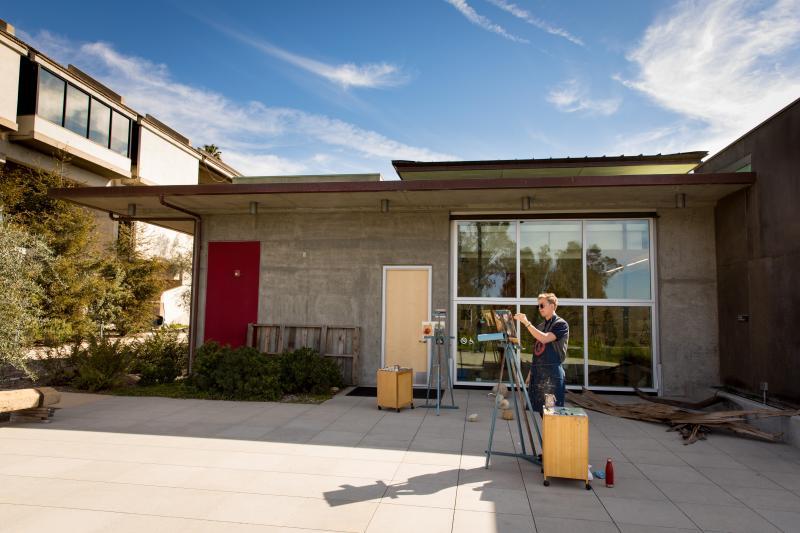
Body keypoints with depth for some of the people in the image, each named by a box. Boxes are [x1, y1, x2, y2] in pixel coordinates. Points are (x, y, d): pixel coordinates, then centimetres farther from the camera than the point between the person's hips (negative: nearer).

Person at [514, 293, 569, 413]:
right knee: (541, 410, 7)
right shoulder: (541, 326, 18)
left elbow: (544, 338, -19)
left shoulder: (561, 324, -3)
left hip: (552, 373, -7)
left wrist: (527, 323, -20)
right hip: (537, 373, 7)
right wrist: (531, 372, 16)